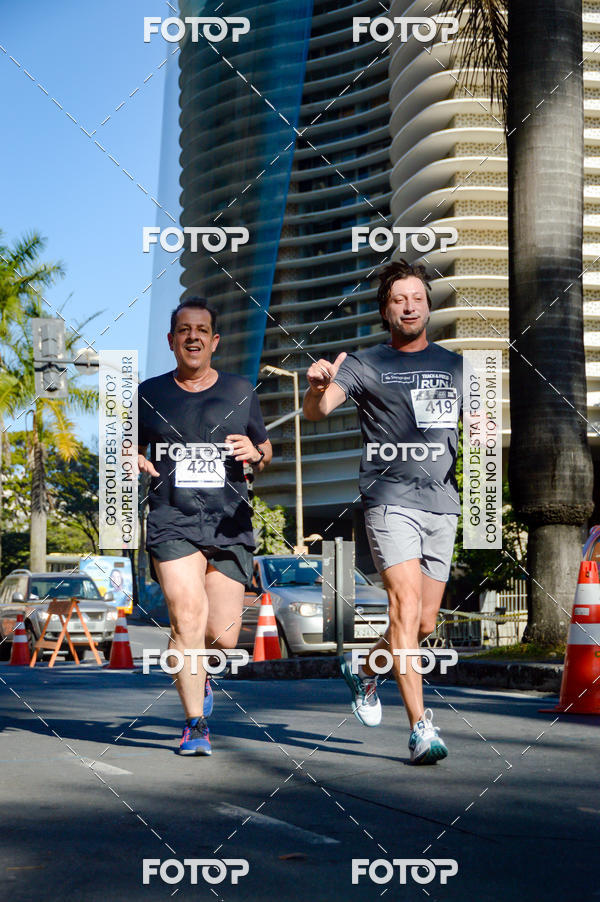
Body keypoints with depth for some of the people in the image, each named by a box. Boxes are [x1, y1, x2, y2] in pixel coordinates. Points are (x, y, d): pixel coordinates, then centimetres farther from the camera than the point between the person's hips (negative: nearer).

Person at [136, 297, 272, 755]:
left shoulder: (240, 391, 10)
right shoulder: (150, 393, 9)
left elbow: (266, 451, 17)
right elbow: (134, 448, 21)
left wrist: (256, 454, -6)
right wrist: (134, 462, -3)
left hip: (230, 525, 1)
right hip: (173, 521, -1)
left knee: (222, 636, -2)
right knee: (187, 613, -19)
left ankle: (199, 676, 34)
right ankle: (195, 723, -8)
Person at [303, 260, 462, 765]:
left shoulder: (455, 366, 16)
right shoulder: (365, 365, 3)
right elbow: (316, 411, -12)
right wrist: (318, 388, -35)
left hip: (442, 503, 5)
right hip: (390, 499, -4)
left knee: (425, 623, 7)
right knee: (405, 604, -19)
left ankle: (365, 672, 36)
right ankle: (421, 728, -19)